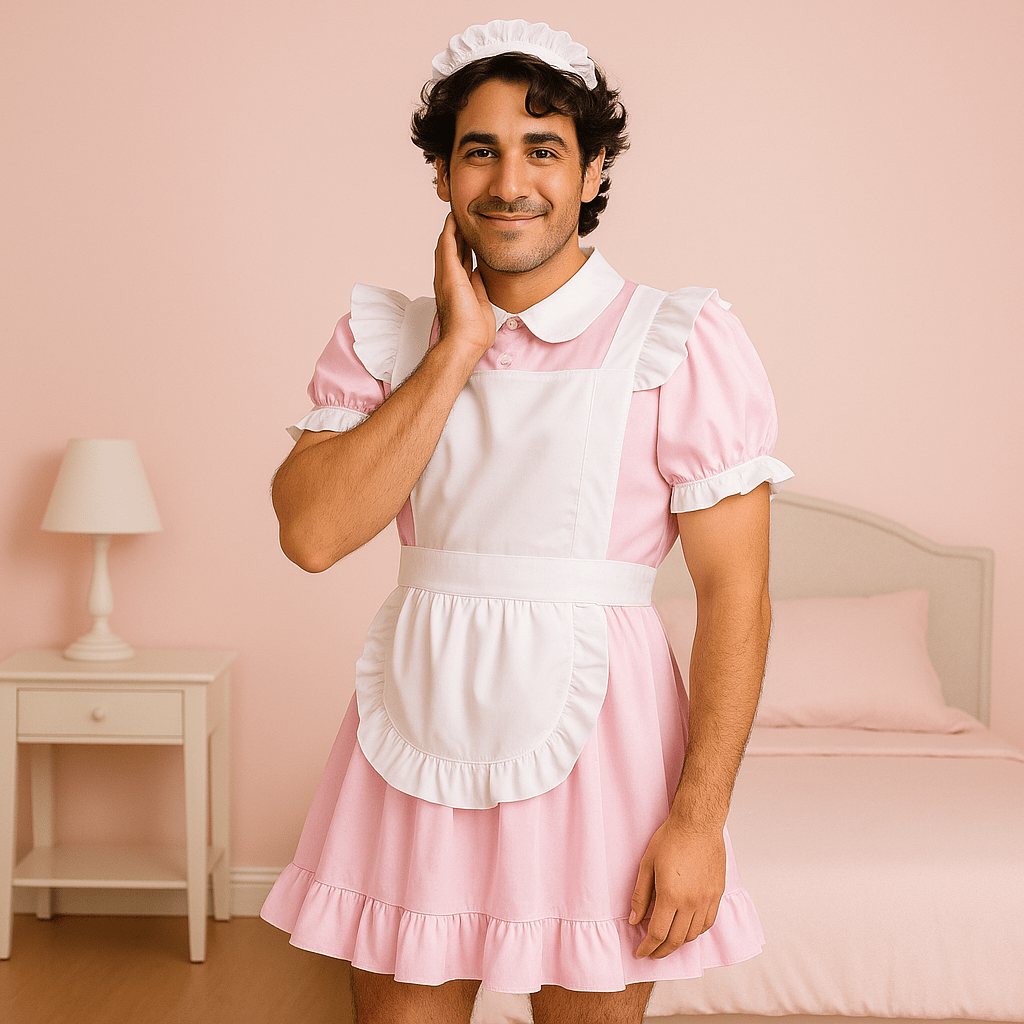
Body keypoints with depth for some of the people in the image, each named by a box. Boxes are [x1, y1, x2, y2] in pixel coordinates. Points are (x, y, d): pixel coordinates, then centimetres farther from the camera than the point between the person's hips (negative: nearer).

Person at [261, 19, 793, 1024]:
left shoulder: (684, 344, -5)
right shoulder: (383, 337, 5)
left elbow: (734, 589, -7)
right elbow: (313, 533, -10)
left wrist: (700, 817, -13)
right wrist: (458, 350, -10)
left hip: (591, 724, -2)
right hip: (420, 716, 3)